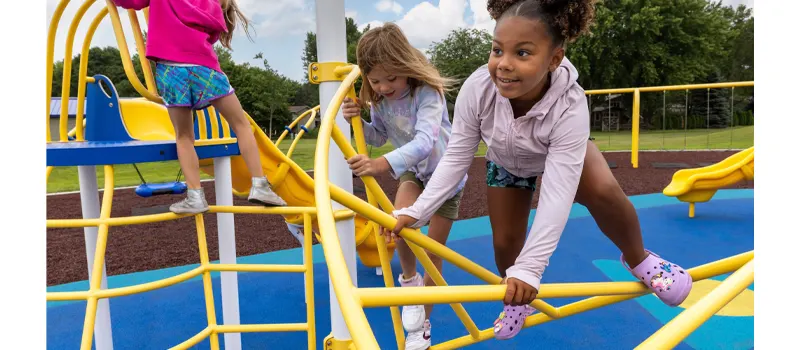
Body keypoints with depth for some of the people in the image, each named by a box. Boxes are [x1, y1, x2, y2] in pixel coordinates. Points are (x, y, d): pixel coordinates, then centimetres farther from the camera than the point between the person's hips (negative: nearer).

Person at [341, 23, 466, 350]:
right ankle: (409, 279, 3)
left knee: (433, 252, 2)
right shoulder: (378, 99, -13)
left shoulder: (426, 92, -32)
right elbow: (379, 136, 4)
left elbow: (424, 142, -46)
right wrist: (358, 121, -18)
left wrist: (383, 163, -61)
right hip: (413, 171, 4)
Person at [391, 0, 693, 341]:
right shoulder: (477, 88, -37)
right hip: (506, 162, 2)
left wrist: (529, 269, -45)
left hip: (560, 155, -2)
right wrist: (416, 211, -31)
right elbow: (456, 158, -24)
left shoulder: (569, 107, -42)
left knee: (604, 190, -32)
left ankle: (637, 258, 0)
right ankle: (516, 301, 35)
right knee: (505, 242, 1)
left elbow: (556, 198, -42)